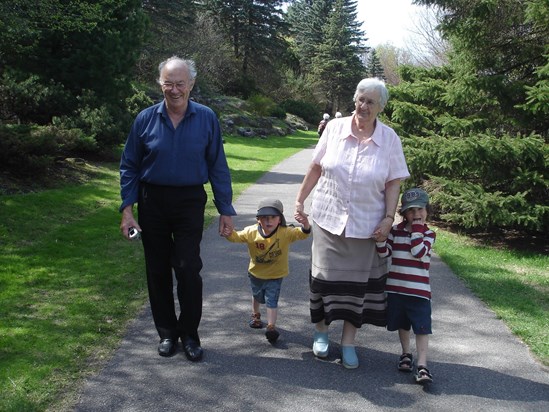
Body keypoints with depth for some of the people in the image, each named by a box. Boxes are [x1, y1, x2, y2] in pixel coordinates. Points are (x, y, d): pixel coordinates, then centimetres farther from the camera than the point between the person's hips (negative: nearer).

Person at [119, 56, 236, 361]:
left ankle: (190, 334, 16)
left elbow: (218, 167, 1)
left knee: (188, 269, -2)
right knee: (158, 270, 9)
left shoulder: (206, 118, -4)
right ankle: (167, 332, 24)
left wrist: (226, 209, 0)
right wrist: (127, 208, -3)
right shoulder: (146, 119, -2)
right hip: (153, 202, 2)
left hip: (190, 202, -1)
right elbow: (130, 167, 4)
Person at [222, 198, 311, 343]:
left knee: (271, 300, -10)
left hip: (275, 275, -3)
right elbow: (237, 237, -11)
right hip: (256, 272, 3)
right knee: (257, 296, 27)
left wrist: (305, 226, -59)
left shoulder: (285, 233, -27)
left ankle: (271, 326, 0)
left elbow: (301, 234, -36)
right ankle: (255, 315, 54)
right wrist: (230, 234, -34)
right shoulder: (251, 232, -21)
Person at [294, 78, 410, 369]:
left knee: (357, 281, 6)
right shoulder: (335, 128, -3)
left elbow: (394, 182, -1)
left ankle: (348, 342, 18)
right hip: (328, 218, 1)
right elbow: (316, 167, 6)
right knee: (325, 276, 7)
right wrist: (300, 199, 6)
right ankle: (320, 331, 28)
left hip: (365, 224, 0)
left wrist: (389, 217, -9)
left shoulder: (389, 138, -4)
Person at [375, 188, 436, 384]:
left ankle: (422, 365, -6)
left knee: (422, 327, -7)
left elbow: (418, 252, -17)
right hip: (396, 287, 3)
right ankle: (406, 354, 36)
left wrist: (416, 228, -16)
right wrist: (380, 240, -21)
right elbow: (385, 253, -2)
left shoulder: (428, 234, 0)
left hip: (419, 290, -2)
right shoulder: (396, 230, 5)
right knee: (402, 324, 17)